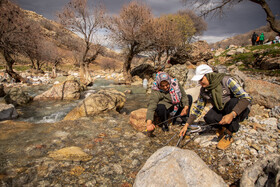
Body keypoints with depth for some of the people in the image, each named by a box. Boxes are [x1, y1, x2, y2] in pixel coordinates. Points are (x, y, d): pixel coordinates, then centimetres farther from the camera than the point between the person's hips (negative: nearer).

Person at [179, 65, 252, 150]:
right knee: (208, 118, -26)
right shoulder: (203, 90, -6)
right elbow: (198, 108, 3)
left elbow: (246, 98, -28)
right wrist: (186, 125, -2)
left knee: (233, 103, -37)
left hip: (240, 110, -3)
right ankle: (223, 127, 5)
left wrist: (232, 115, -41)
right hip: (222, 111, 4)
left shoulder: (226, 81, -23)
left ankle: (228, 135, -20)